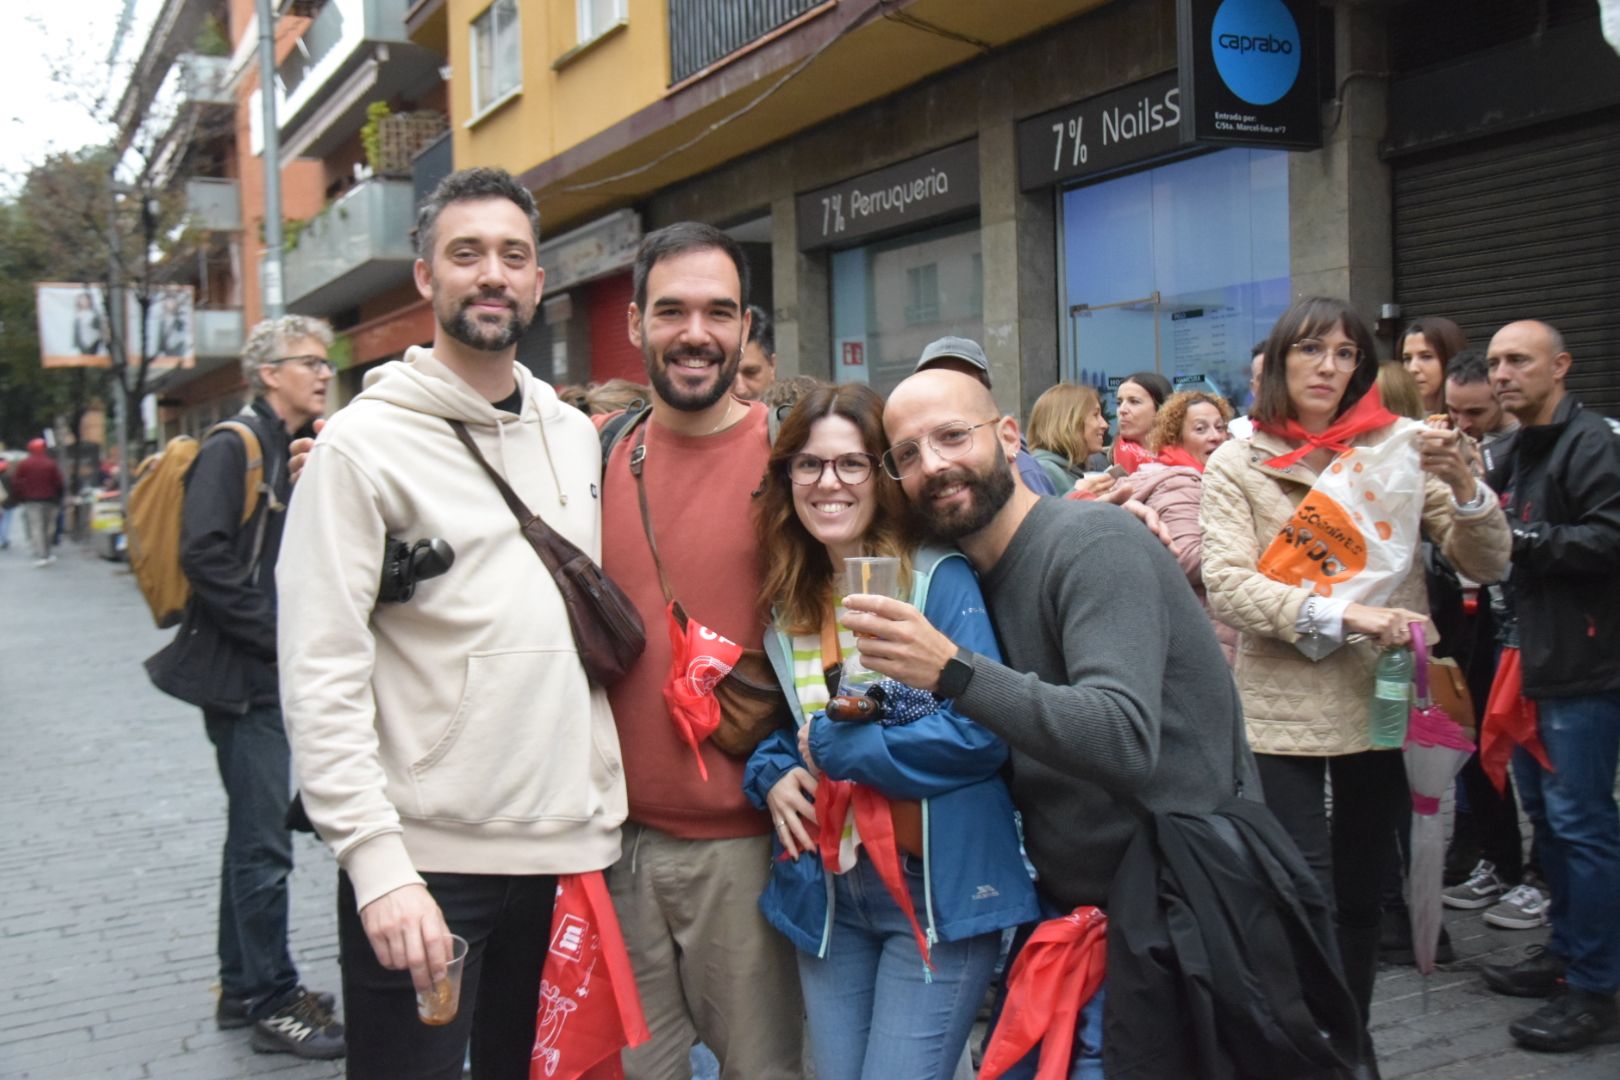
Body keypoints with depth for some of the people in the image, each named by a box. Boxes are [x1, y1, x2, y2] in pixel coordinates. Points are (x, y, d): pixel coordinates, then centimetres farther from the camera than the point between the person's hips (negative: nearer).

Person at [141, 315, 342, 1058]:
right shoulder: (233, 449, -10)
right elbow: (204, 556, -20)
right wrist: (278, 634, -18)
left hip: (287, 673, 9)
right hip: (245, 675, -9)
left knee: (255, 834, 16)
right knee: (264, 843, -3)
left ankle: (243, 987, 28)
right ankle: (274, 1002, 9)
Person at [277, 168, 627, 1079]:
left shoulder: (576, 434, 10)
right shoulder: (366, 442, -7)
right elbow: (321, 678, -13)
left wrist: (603, 800, 9)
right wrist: (377, 862, -19)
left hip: (566, 845, 5)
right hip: (421, 862, -5)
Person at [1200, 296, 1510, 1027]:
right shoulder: (1238, 463, -2)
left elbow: (1486, 564, 2)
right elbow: (1225, 585, -14)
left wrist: (1462, 484, -16)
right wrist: (1341, 614, -25)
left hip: (1383, 698, 3)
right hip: (1285, 706, -3)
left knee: (1363, 888, 16)